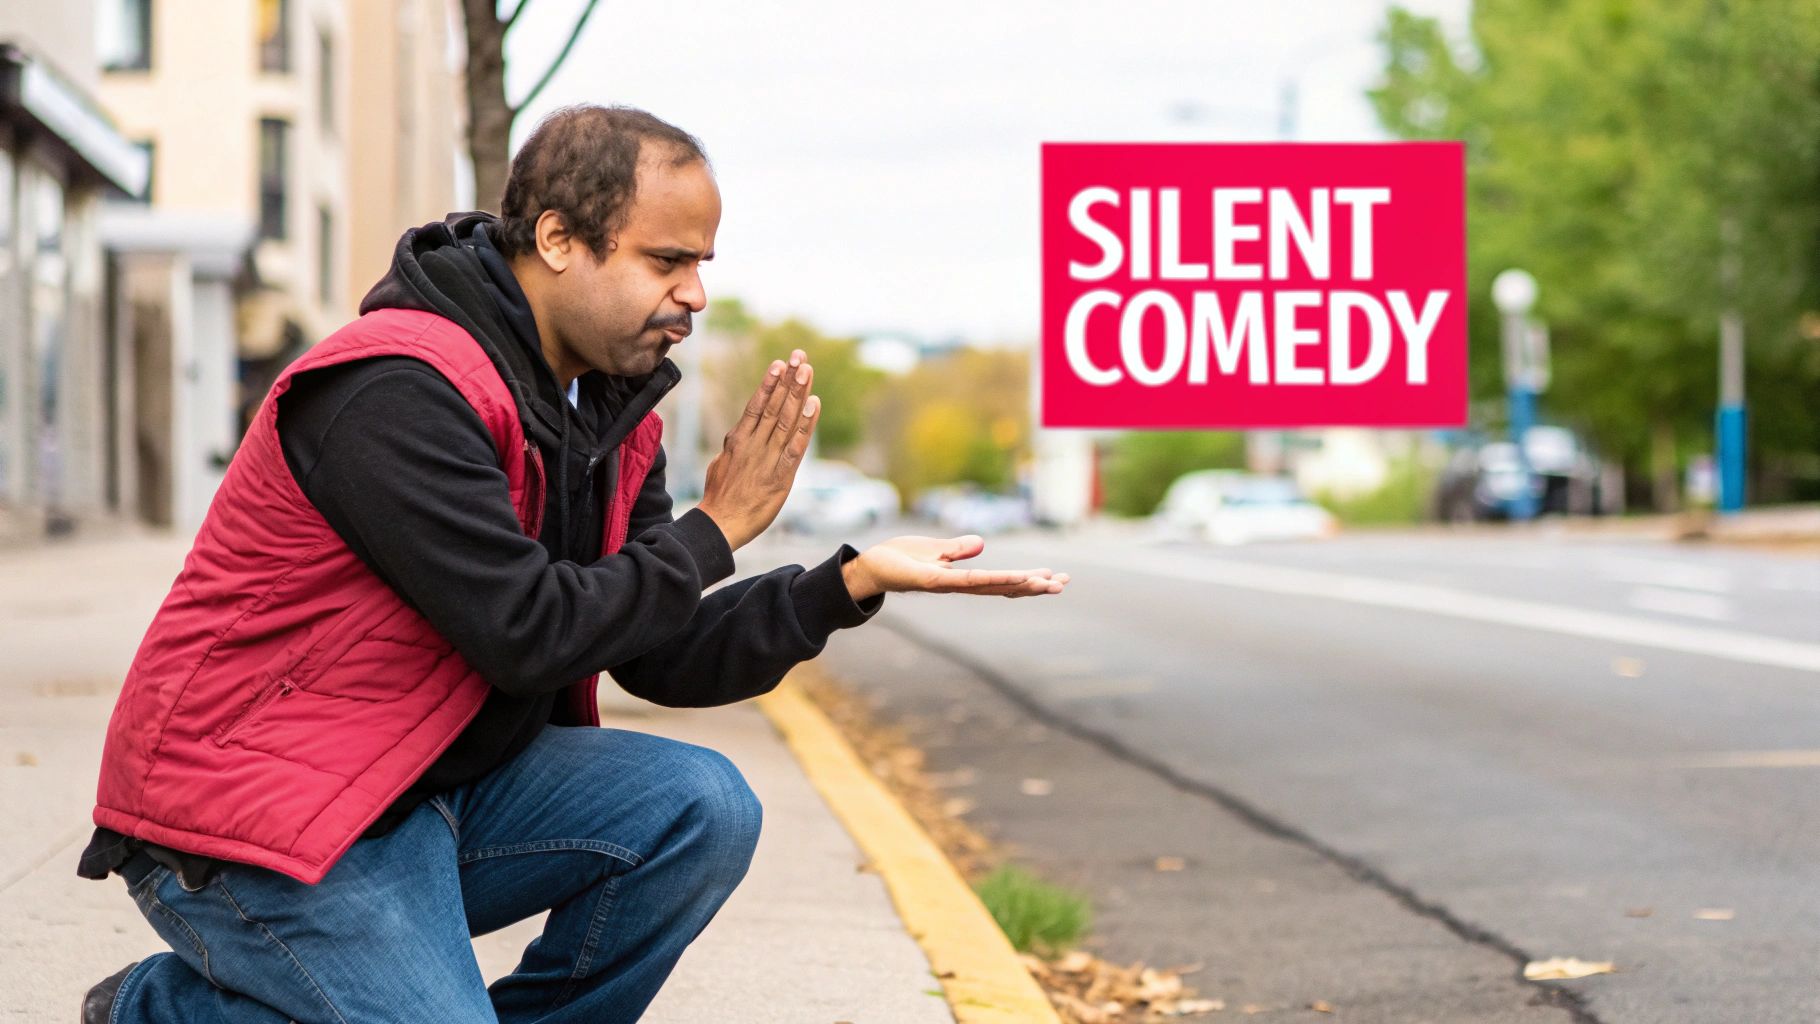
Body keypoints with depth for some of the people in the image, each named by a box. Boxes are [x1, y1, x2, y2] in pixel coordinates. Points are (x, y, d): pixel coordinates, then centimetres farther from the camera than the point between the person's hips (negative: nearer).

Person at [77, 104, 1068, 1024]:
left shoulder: (612, 408, 7)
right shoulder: (400, 390, -22)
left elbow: (666, 658, 5)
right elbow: (526, 634, -26)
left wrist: (854, 581, -8)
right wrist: (715, 529, -15)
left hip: (438, 791, 8)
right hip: (249, 824, -8)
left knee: (701, 808, -11)